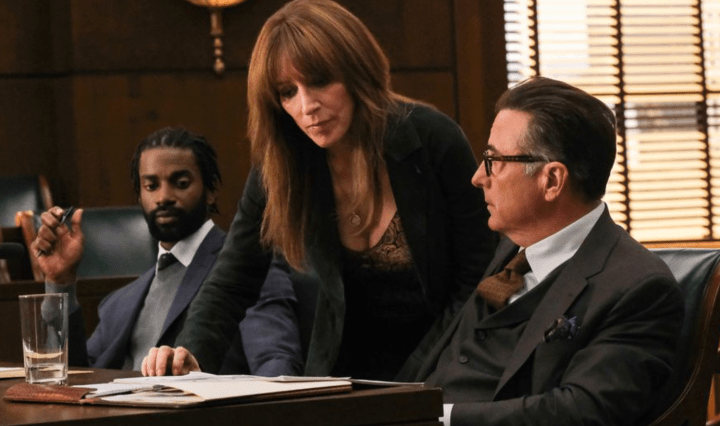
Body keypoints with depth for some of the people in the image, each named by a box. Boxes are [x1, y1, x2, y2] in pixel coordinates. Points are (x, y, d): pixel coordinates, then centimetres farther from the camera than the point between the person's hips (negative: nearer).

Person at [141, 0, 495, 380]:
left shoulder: (433, 140, -12)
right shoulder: (279, 165, -4)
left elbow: (477, 277, -8)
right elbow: (231, 285, -1)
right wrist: (190, 356, -21)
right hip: (344, 372, 4)